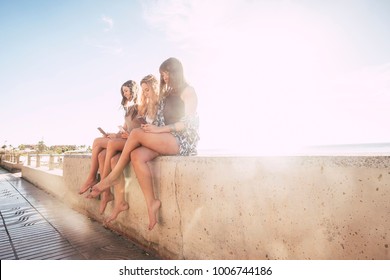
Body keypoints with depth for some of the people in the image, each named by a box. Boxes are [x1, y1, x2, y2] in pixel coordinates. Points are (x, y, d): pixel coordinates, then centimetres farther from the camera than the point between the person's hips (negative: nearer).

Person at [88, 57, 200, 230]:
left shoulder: (188, 91, 3)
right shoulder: (167, 95, 25)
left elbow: (188, 122, -9)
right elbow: (163, 122, 19)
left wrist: (159, 129, -17)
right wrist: (153, 130, -2)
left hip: (183, 141, -6)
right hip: (166, 140, 6)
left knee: (136, 133, -22)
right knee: (137, 155, -22)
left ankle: (113, 177, -7)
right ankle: (151, 203, -23)